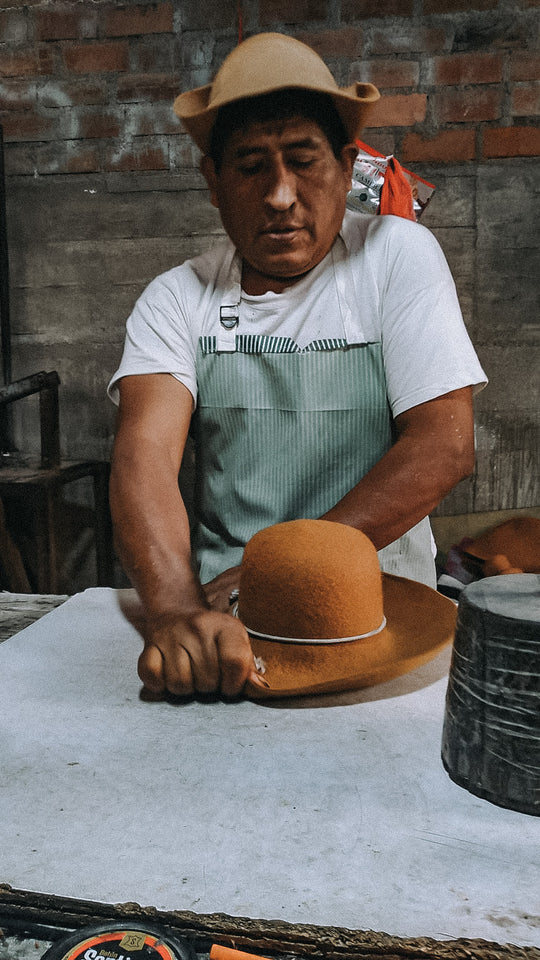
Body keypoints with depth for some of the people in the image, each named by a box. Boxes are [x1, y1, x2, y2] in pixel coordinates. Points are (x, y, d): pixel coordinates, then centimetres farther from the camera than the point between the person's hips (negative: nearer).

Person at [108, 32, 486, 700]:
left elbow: (444, 444, -11)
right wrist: (178, 612, -33)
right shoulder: (175, 300, 1)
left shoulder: (397, 256, -2)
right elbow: (145, 452, -14)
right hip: (217, 607, 2)